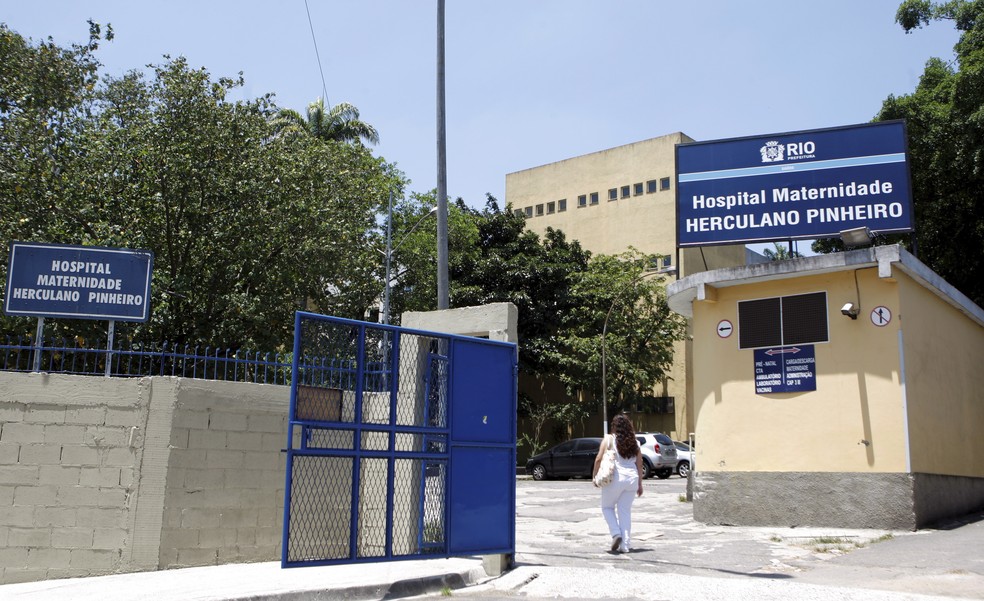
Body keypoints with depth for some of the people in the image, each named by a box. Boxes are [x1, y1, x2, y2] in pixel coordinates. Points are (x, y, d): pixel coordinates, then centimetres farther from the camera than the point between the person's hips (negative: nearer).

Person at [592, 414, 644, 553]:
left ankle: (616, 533, -3)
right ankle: (624, 545, 8)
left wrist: (594, 475, 5)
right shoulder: (634, 442, 10)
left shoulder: (609, 439, -2)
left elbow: (599, 459, -7)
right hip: (632, 479, 4)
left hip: (615, 478, -4)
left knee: (607, 507, 16)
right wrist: (639, 484, 17)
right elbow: (639, 464, 11)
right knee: (625, 512, 10)